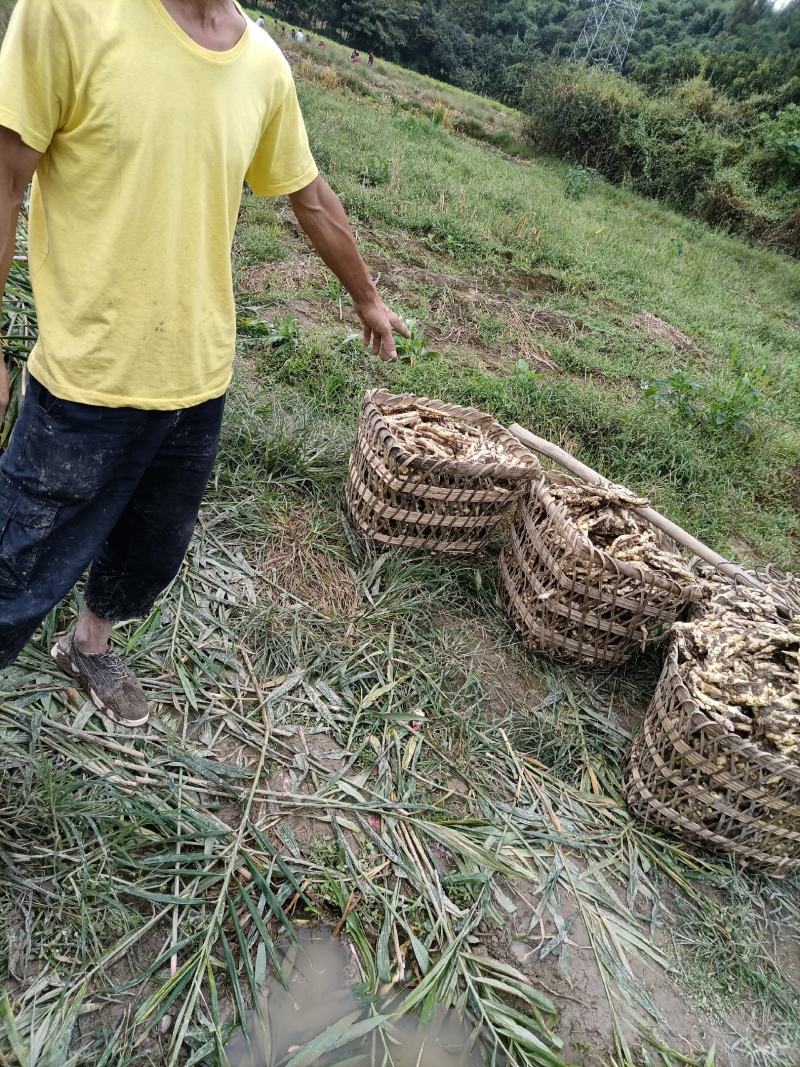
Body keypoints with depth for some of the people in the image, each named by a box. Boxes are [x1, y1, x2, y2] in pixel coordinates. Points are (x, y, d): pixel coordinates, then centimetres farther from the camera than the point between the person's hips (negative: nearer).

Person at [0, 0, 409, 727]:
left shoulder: (265, 67, 3)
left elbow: (313, 199, 16)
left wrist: (367, 298, 26)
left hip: (201, 379, 5)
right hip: (90, 380, -5)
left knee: (156, 555, 21)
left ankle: (91, 646, 50)